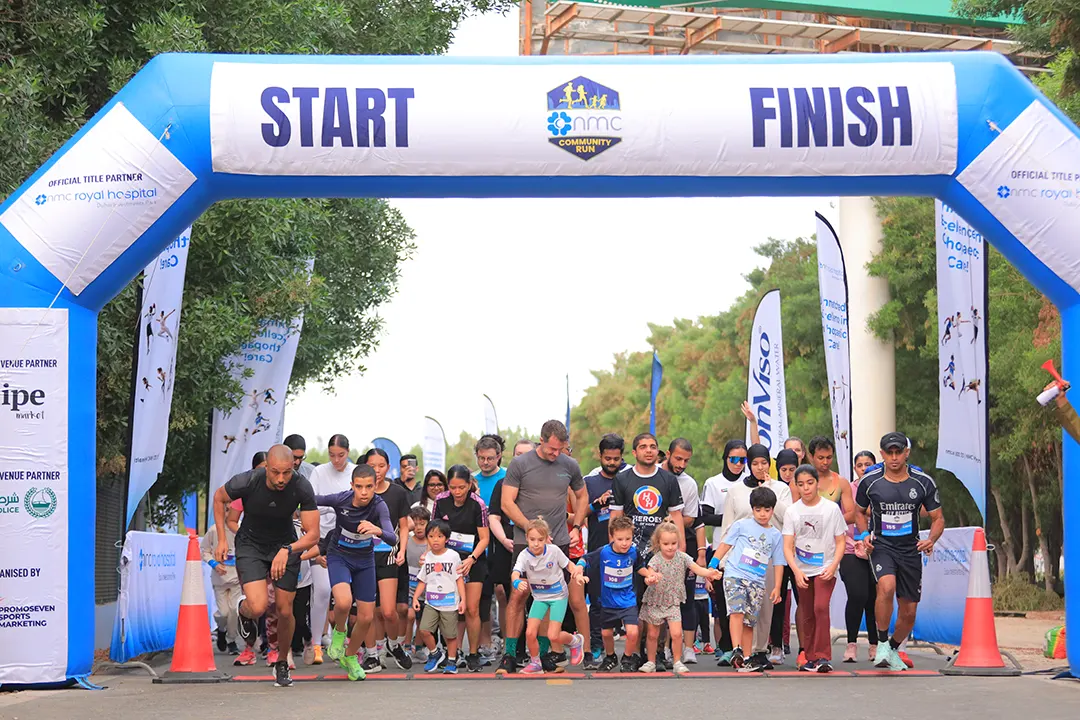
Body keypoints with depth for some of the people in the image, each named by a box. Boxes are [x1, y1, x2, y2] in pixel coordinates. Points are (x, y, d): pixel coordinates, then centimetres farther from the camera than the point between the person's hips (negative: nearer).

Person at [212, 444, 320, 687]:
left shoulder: (301, 488, -25)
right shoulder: (247, 482, -27)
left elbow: (313, 534, -20)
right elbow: (219, 497, -4)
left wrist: (287, 550, -37)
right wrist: (222, 539, -5)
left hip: (286, 546, 1)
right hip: (250, 546, -1)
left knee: (284, 611, 2)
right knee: (258, 607, -21)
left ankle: (282, 663, 29)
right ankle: (243, 611, 18)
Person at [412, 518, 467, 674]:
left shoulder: (453, 556, -1)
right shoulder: (427, 557, 7)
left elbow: (459, 579, 2)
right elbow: (422, 581, 13)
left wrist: (463, 600, -4)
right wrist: (415, 597, 2)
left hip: (449, 603, -2)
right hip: (430, 602, 2)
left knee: (450, 635, 1)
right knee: (424, 630, -12)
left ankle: (451, 661, 19)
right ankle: (435, 654, 11)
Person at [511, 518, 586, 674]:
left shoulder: (554, 551, -18)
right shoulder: (524, 555, -19)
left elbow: (569, 564, -2)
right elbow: (515, 573, -35)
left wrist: (577, 573, -24)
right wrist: (517, 582, -58)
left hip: (558, 595, -2)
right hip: (539, 597, 2)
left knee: (553, 636, -10)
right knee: (530, 633, -10)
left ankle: (576, 641, 22)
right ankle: (535, 663, 15)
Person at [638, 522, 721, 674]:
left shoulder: (682, 557, -7)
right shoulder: (656, 560, -16)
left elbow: (697, 568, -14)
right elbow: (650, 574, -31)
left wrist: (710, 573, -34)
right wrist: (650, 580, -56)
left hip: (673, 602, 1)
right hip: (654, 601, -1)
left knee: (676, 633, -11)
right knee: (653, 634, 9)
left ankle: (677, 662, 4)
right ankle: (651, 662, 25)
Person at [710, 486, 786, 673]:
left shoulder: (776, 535, 13)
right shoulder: (742, 525, 6)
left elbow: (778, 563, 15)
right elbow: (726, 544, 9)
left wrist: (777, 588, 10)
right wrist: (713, 564, 3)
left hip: (757, 582, 3)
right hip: (734, 574, -3)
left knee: (749, 621, 3)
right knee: (737, 610, -22)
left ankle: (746, 658, 7)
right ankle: (736, 651, -28)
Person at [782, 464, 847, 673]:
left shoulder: (831, 508, -3)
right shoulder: (792, 511, 0)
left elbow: (840, 542, 0)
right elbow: (788, 546, -3)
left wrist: (833, 566, -15)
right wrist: (797, 571, -17)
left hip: (825, 568, -3)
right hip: (802, 570, 3)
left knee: (821, 607, -21)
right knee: (806, 615, 7)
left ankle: (823, 656, -17)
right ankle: (811, 658, 18)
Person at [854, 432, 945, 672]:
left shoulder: (923, 482, -4)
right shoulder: (870, 481, -4)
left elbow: (938, 518, 5)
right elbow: (859, 511, 14)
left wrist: (931, 540, -15)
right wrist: (864, 534, -5)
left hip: (910, 549, 2)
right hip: (881, 545, -2)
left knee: (909, 612, 6)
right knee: (887, 586, -32)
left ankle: (893, 649, 34)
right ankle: (882, 643, -15)